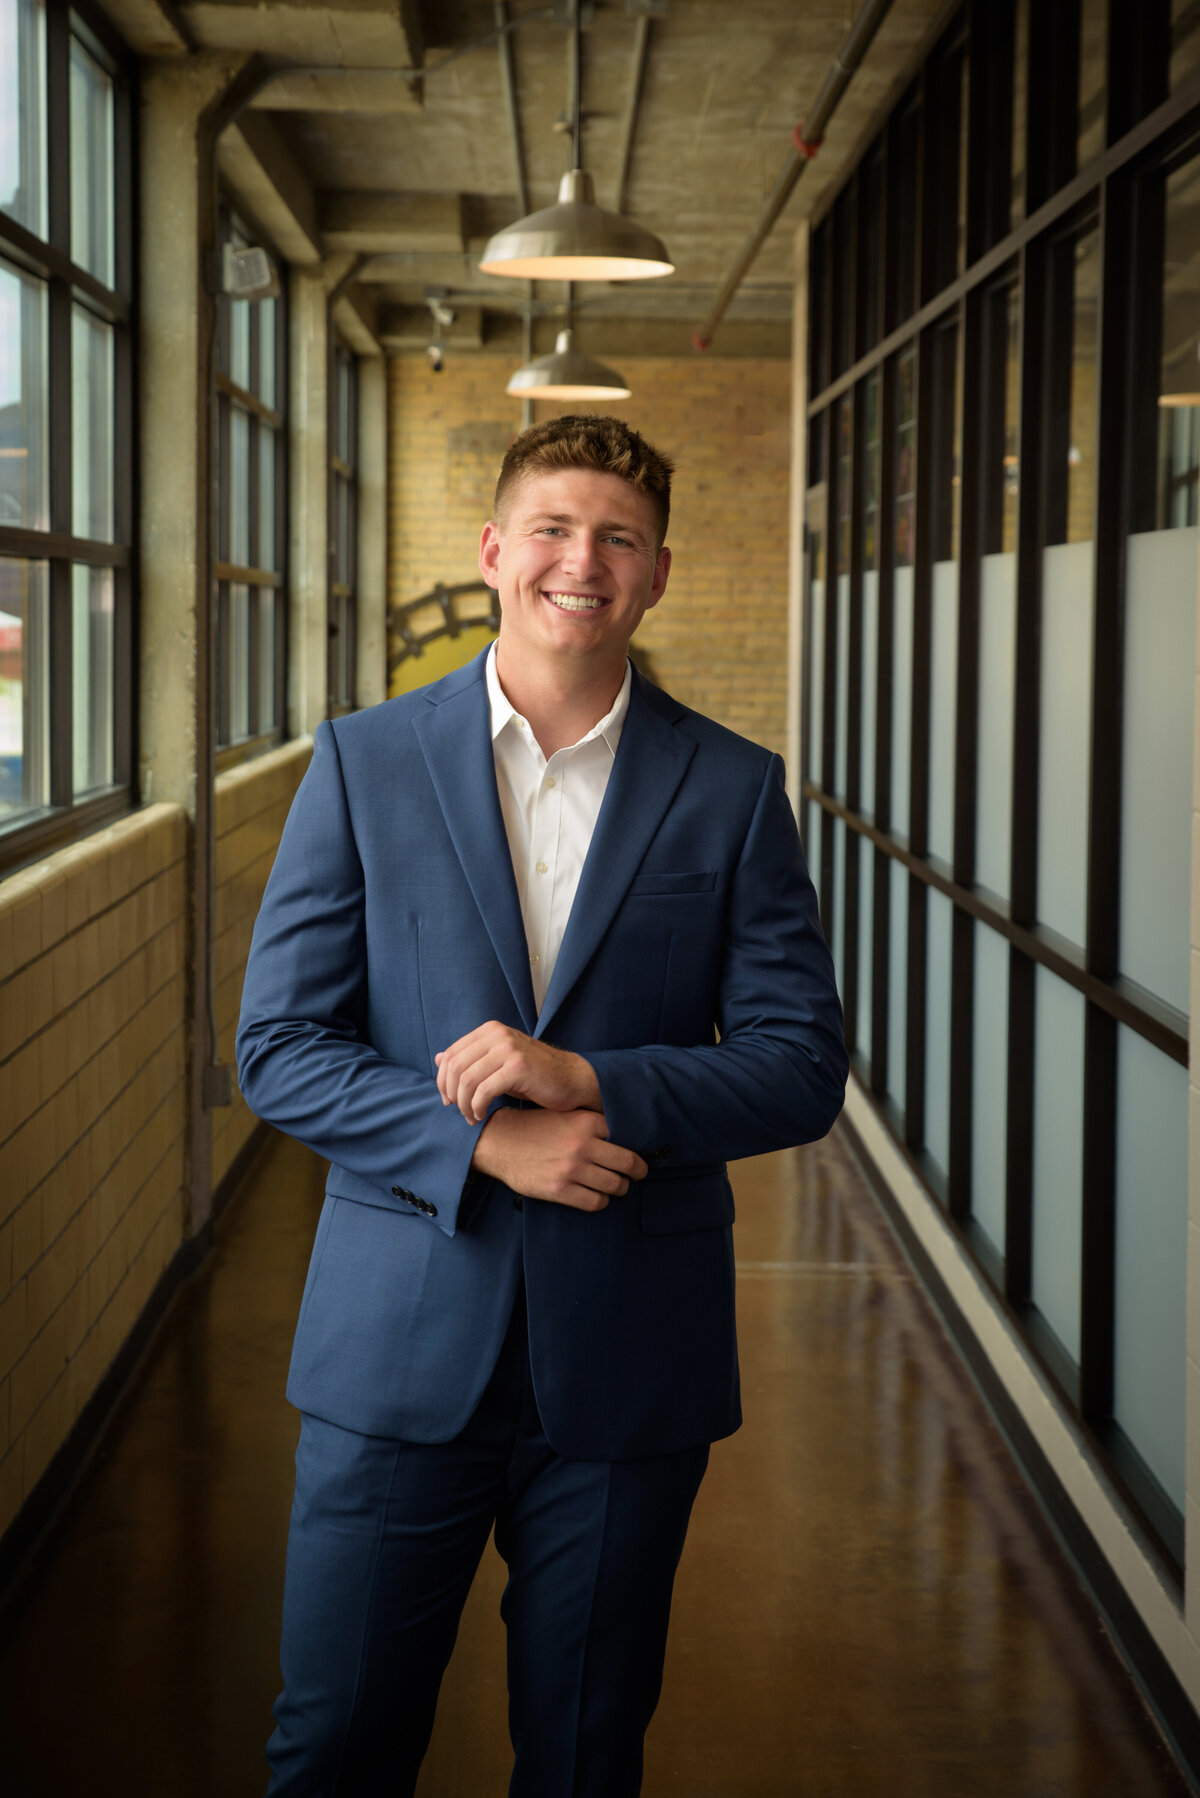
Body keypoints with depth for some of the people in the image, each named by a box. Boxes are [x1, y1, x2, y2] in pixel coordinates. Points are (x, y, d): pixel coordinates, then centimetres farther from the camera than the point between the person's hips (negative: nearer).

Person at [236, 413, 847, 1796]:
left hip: (629, 1356, 1)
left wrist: (588, 1077, -17)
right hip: (398, 1340, 0)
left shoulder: (732, 789, 2)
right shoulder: (364, 762, 1)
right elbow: (277, 1047, -2)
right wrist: (482, 1139, -16)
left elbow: (801, 1070, -1)